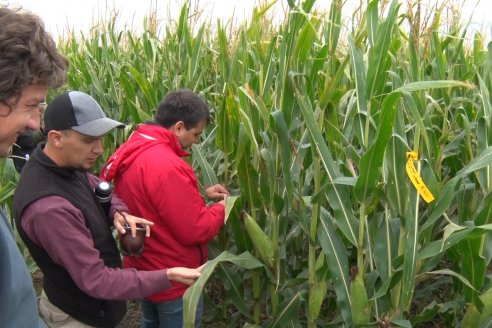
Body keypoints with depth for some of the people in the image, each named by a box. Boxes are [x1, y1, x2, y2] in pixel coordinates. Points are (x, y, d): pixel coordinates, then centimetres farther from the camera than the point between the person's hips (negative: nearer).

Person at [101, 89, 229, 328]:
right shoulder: (167, 166, -33)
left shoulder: (132, 152, -2)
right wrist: (221, 208, -8)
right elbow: (195, 230, -26)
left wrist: (200, 193, 7)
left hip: (144, 271, 9)